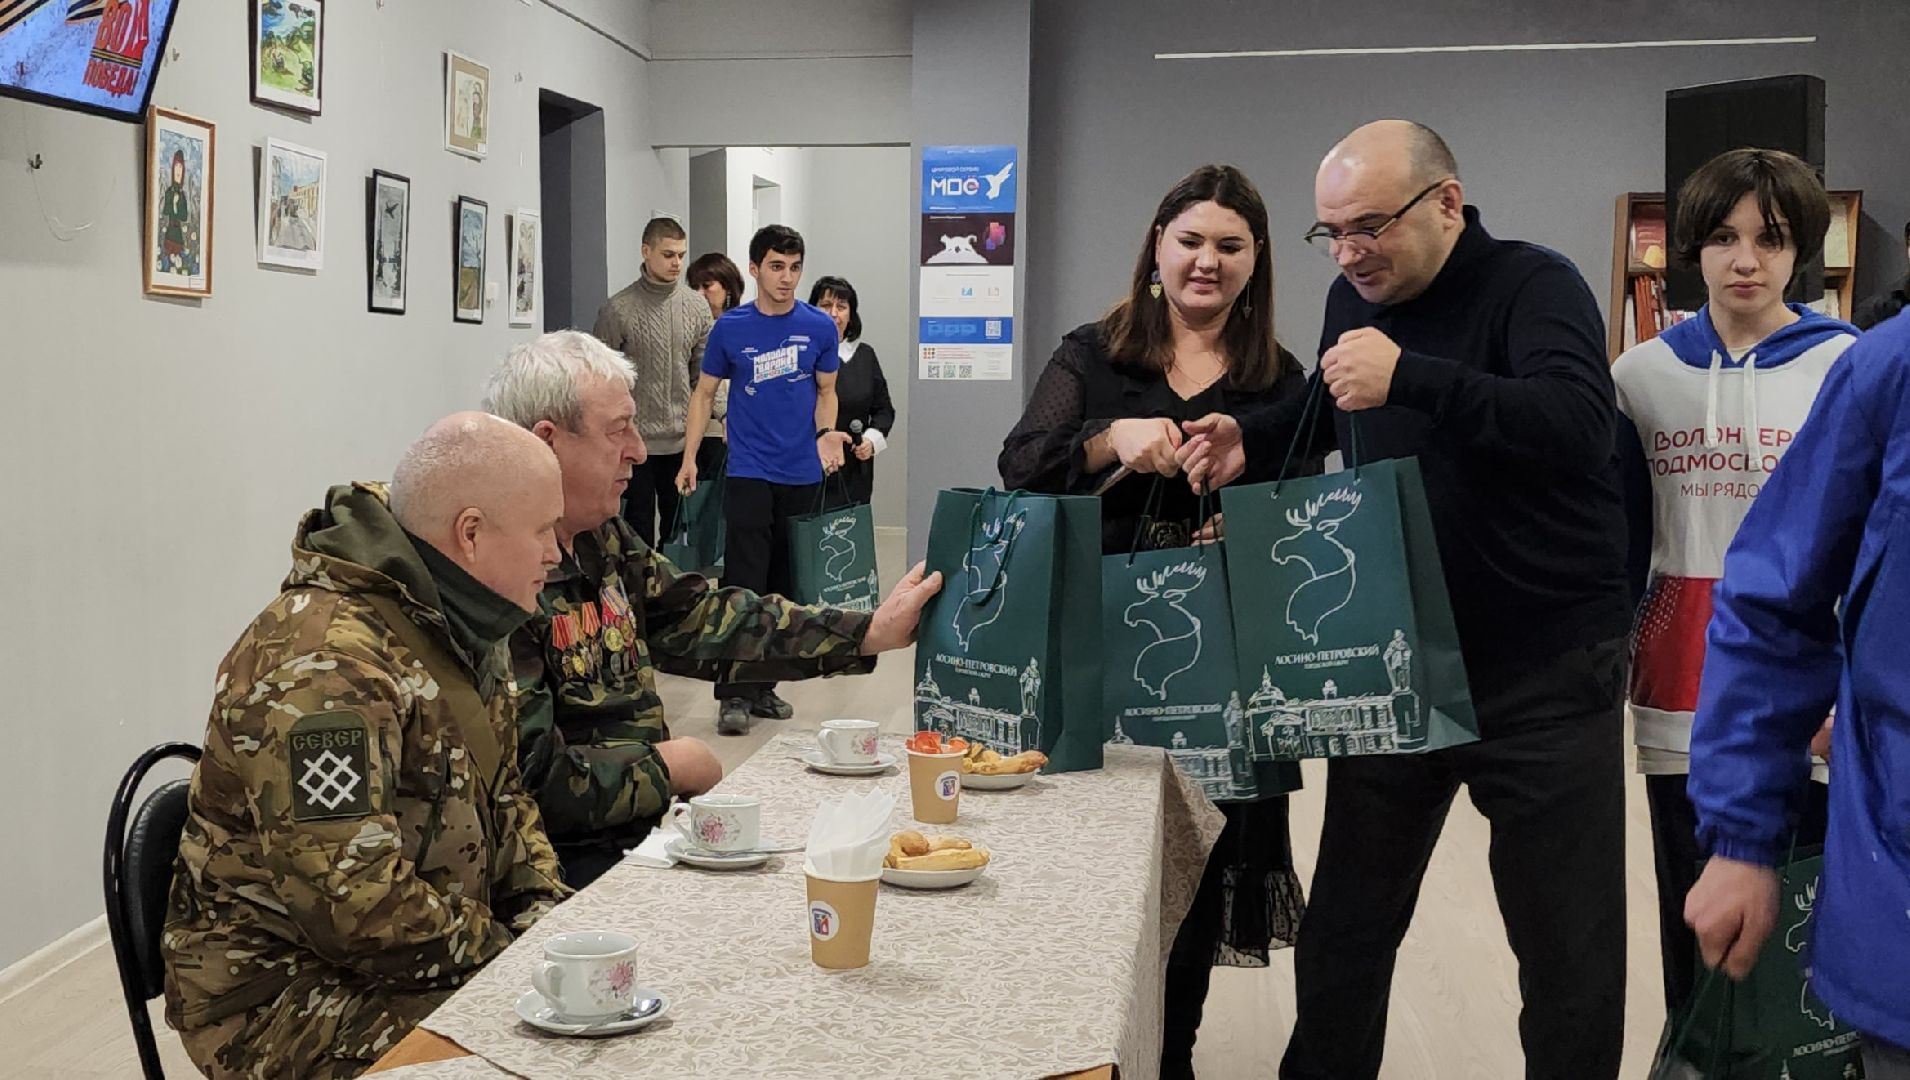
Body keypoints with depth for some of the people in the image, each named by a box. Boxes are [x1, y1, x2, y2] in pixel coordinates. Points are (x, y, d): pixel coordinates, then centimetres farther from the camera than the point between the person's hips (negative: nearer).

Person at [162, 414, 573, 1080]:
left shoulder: (457, 626, 7)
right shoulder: (322, 664, -24)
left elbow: (500, 796, 18)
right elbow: (353, 900, -28)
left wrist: (544, 907, 1)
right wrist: (503, 955, -17)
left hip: (446, 945, 9)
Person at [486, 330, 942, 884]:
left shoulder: (605, 538, 10)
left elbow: (705, 621, 10)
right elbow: (532, 775, -24)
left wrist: (872, 631, 4)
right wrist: (664, 768, -10)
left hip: (646, 826, 9)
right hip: (571, 863, -9)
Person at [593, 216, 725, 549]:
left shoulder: (696, 307, 5)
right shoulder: (618, 310, -7)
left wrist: (724, 412, -1)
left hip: (684, 442, 4)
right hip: (635, 441, -4)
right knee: (639, 530, 4)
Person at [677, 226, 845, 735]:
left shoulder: (819, 327, 3)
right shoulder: (730, 328, 0)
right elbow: (705, 393, 8)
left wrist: (826, 433, -8)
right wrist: (690, 456, -2)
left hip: (801, 476, 2)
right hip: (748, 473, -2)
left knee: (783, 586, 8)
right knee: (743, 583, -8)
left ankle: (764, 687, 20)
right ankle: (734, 694, -5)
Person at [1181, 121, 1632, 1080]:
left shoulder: (1534, 287, -13)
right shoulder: (1355, 298, 6)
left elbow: (1579, 425, -31)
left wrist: (1409, 377, -38)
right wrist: (1252, 441, 4)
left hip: (1546, 673, -5)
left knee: (1571, 954, 6)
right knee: (1343, 934, 14)